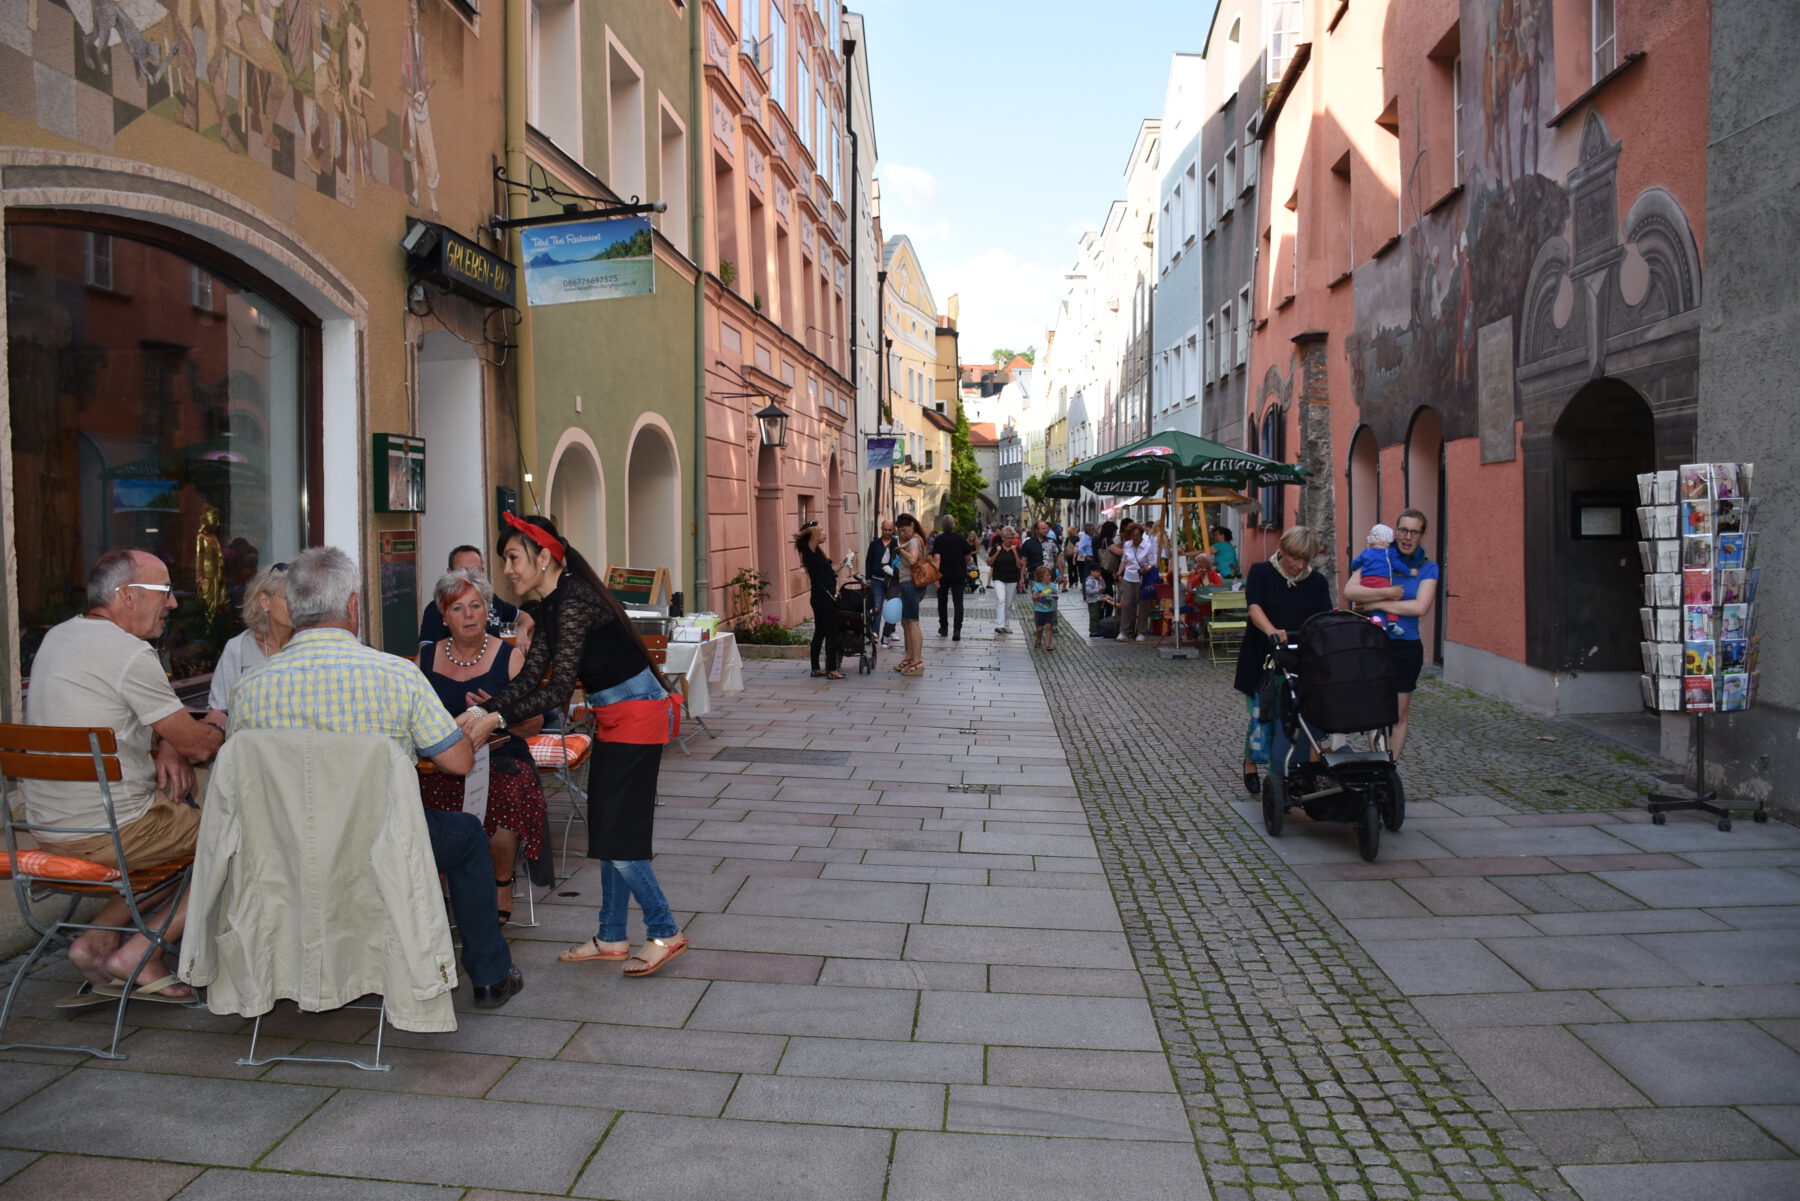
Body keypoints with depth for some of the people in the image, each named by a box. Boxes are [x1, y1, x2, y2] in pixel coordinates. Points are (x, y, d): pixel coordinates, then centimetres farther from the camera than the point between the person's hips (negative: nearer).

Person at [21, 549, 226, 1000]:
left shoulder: (57, 637, 11)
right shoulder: (131, 654, -18)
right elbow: (198, 745, -13)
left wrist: (167, 745, 5)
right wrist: (217, 724, 10)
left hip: (46, 824, 9)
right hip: (105, 832, -9)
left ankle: (99, 938, 14)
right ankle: (136, 953, 2)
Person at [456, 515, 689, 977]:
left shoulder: (574, 602, -21)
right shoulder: (550, 607, 10)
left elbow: (559, 688, -24)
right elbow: (531, 676, 5)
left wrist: (497, 719, -24)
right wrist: (483, 710, -8)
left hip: (636, 715, -10)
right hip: (614, 718, 10)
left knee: (616, 834, -6)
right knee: (607, 830, 13)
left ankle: (664, 932, 7)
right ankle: (611, 939, 23)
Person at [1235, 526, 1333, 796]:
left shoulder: (1317, 582, 5)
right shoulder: (1261, 573, -3)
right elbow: (1254, 607, -19)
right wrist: (1272, 631, -37)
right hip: (1261, 660, -2)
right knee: (1261, 717, -1)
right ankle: (1250, 763, 26)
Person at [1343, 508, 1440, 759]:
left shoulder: (1428, 568, 2)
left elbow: (1420, 607, -13)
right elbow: (1349, 592, -12)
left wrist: (1376, 604, -14)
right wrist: (1388, 593, -20)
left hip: (1406, 646, 0)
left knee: (1399, 713, 7)